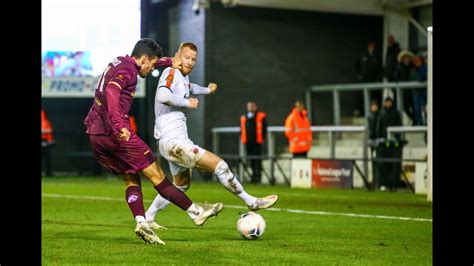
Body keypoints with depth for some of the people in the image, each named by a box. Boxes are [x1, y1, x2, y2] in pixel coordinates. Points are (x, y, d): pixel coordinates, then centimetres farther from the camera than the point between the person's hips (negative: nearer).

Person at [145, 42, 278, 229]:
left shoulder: (183, 77, 15)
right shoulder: (171, 72, -12)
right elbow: (162, 96, -31)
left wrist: (207, 90, 49)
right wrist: (187, 103, -19)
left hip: (174, 141, 11)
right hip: (173, 141, -11)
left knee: (182, 184, 25)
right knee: (219, 164, -12)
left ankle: (147, 218, 29)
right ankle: (251, 202, -4)